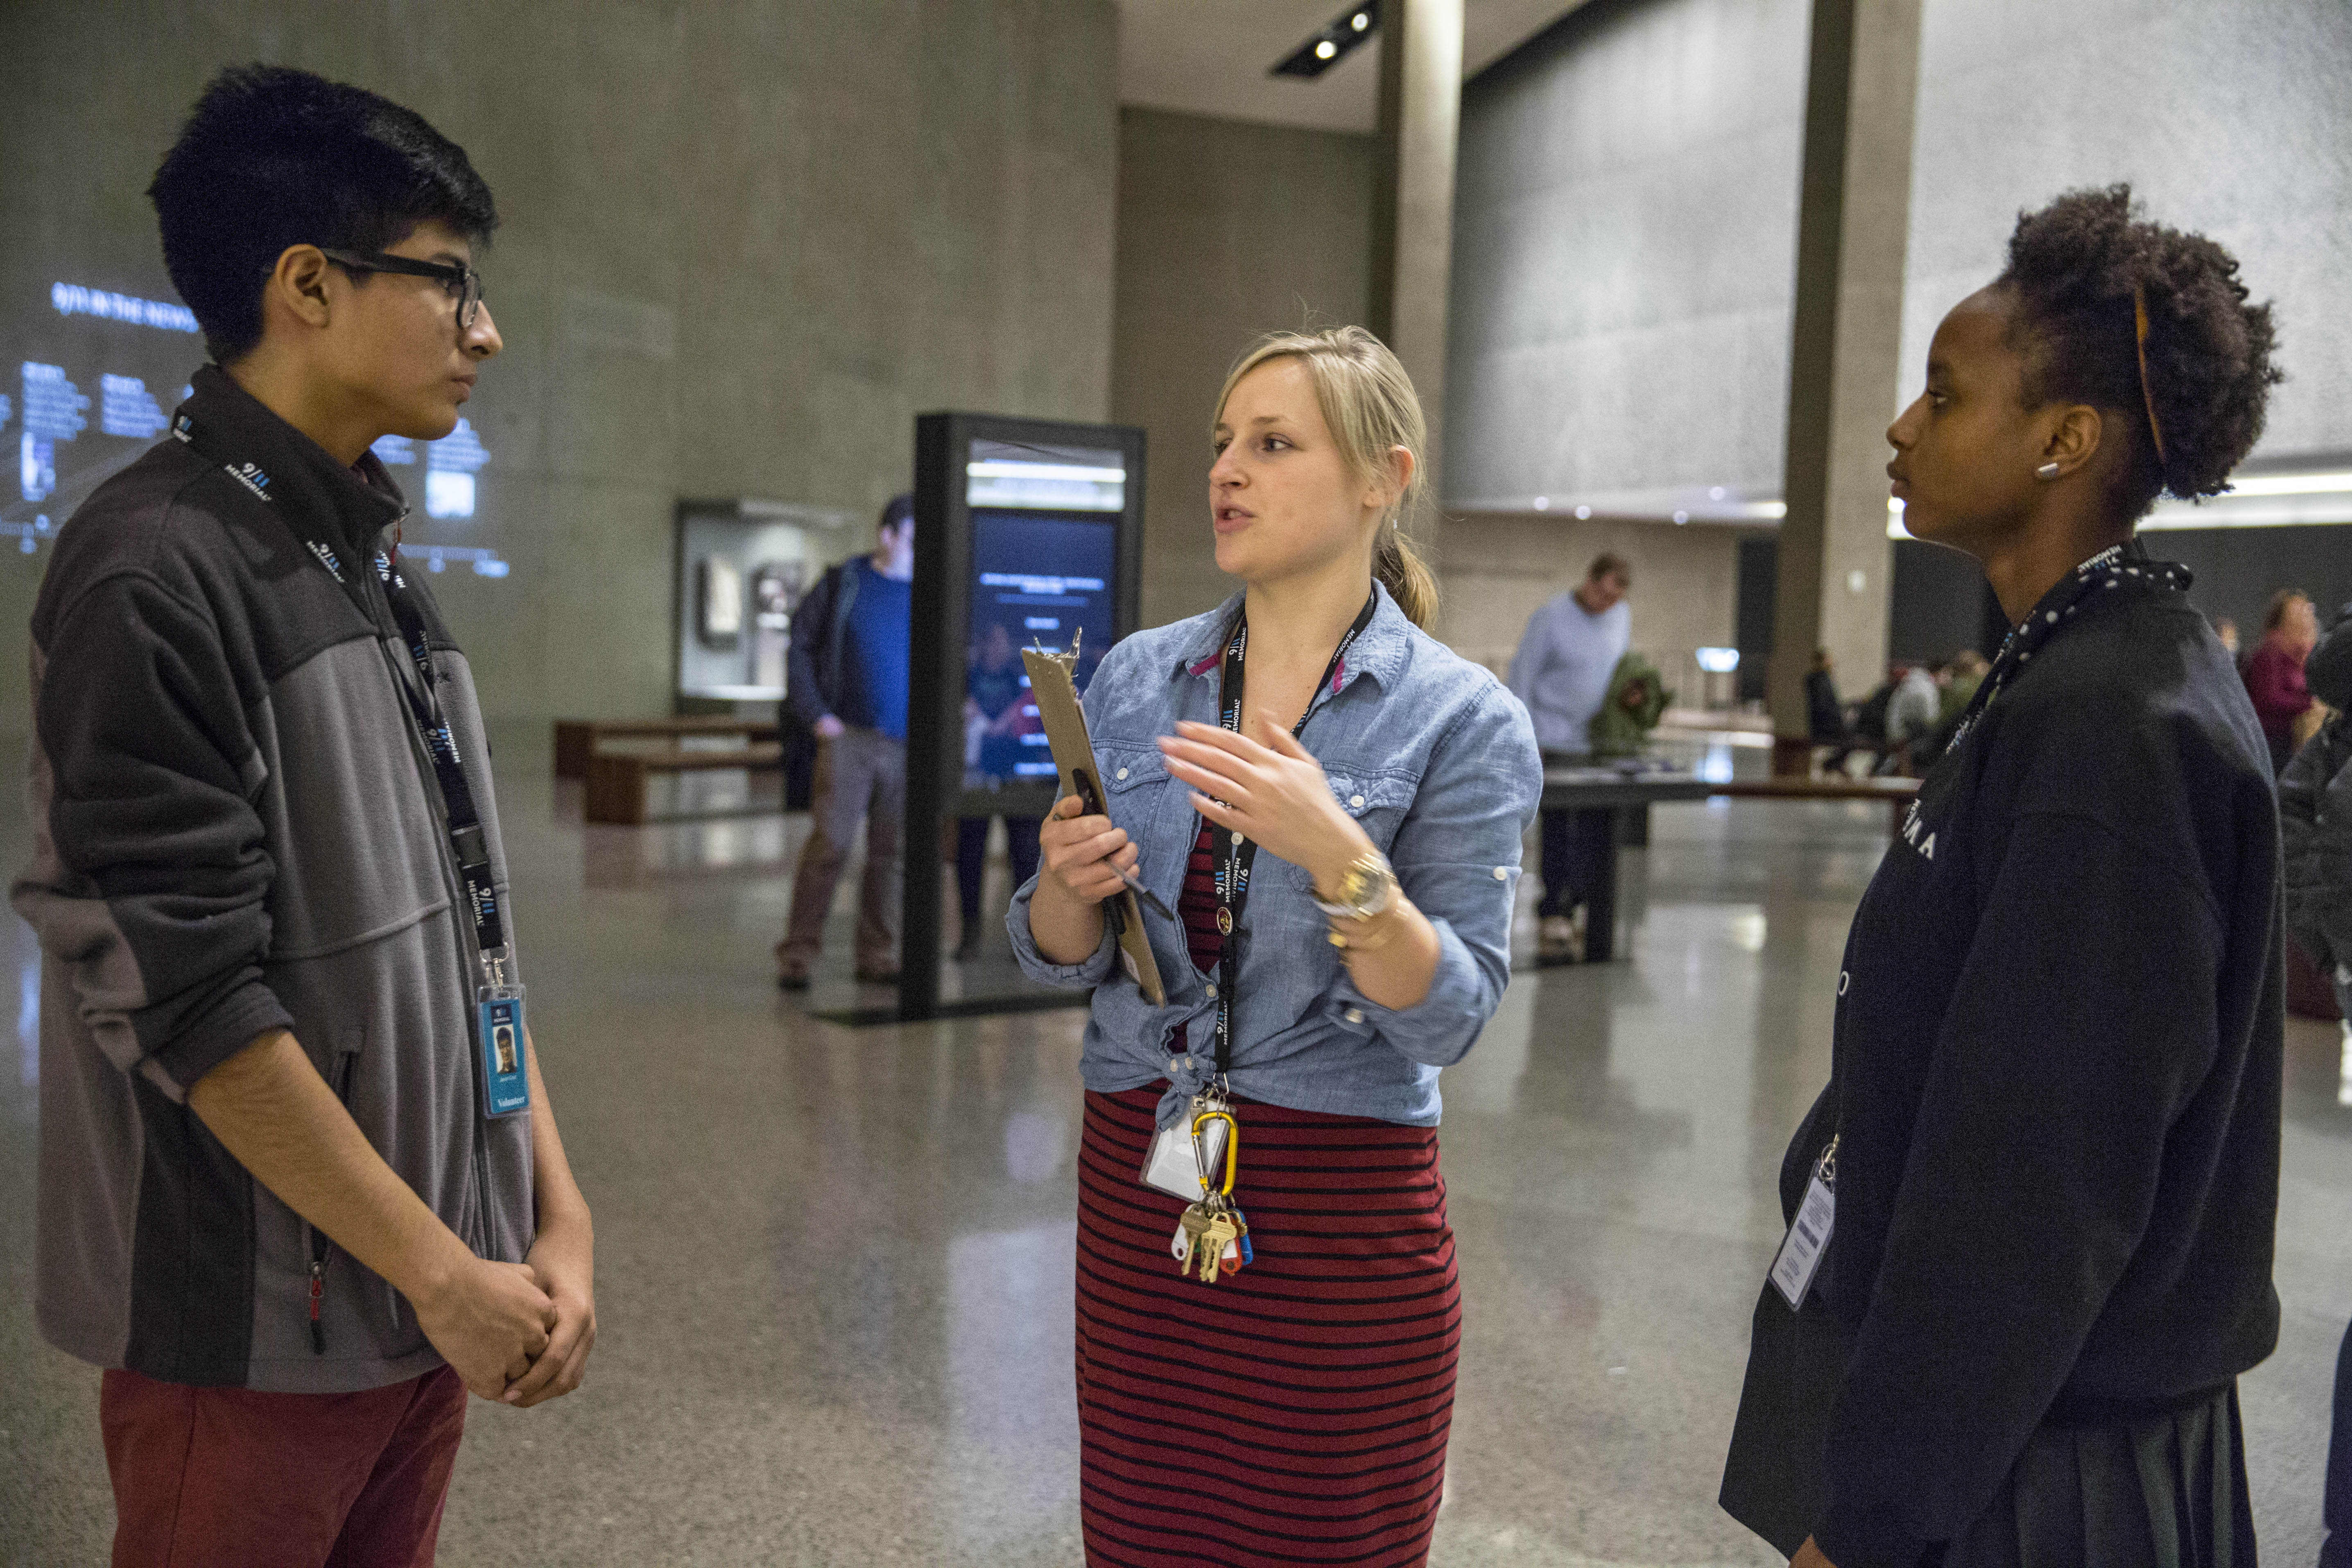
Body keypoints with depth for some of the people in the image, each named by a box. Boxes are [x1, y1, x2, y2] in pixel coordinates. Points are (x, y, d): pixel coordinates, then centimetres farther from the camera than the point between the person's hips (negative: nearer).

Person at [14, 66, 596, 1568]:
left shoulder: (381, 568, 10)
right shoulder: (158, 570, -16)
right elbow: (182, 993, -20)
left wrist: (557, 1212, 6)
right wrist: (448, 1273, -15)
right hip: (251, 1332, -7)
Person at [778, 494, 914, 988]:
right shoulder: (844, 583, 2)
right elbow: (799, 646, 5)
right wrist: (816, 715, -3)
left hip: (908, 745, 3)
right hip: (850, 738, -3)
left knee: (891, 854, 7)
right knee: (829, 844, -7)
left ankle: (877, 956, 18)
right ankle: (797, 953, 1)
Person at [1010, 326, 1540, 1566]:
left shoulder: (1463, 720, -9)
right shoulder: (1138, 678, 3)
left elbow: (1449, 1017, -15)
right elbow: (1058, 958, 7)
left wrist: (1337, 856, -29)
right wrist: (1071, 884, -15)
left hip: (1341, 1217, -3)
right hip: (1140, 1184, 4)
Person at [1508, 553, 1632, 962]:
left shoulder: (1621, 618, 10)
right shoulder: (1549, 619, -7)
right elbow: (1521, 679, -6)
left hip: (1600, 745, 5)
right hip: (1556, 744, -5)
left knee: (1601, 833, 2)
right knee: (1560, 833, -5)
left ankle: (1576, 903, 16)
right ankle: (1553, 918, 3)